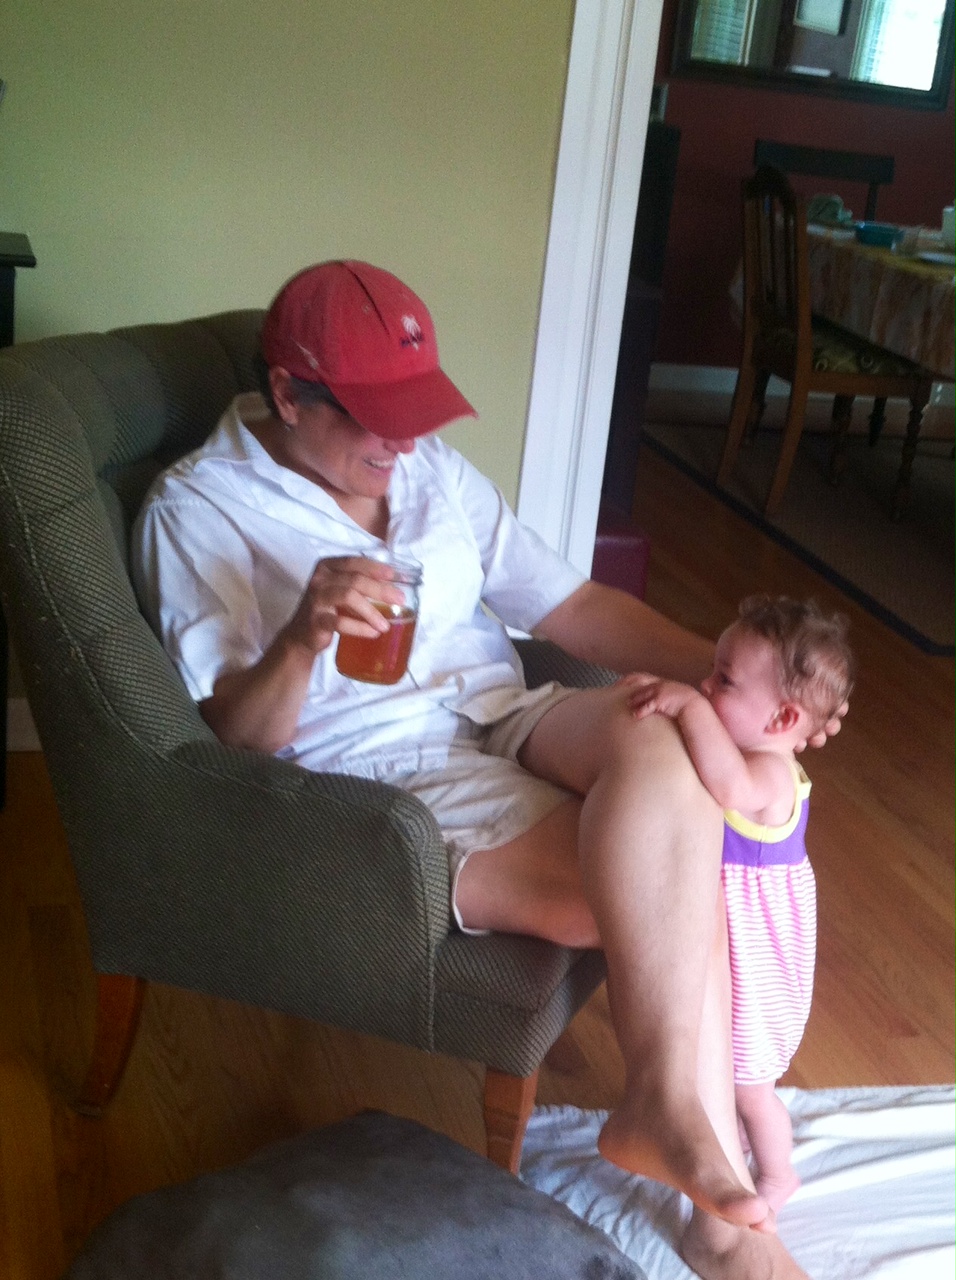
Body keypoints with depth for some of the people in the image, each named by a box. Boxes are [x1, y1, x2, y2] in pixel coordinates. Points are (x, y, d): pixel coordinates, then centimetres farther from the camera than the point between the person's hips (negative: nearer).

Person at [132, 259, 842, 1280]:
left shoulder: (430, 467, 14)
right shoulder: (196, 510, -3)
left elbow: (572, 605, 13)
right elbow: (235, 736, -8)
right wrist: (304, 637, -30)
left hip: (505, 720, 6)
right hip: (381, 773, -5)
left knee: (666, 731, -28)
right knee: (668, 893, -25)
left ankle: (672, 1114, -20)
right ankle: (711, 1175, -7)